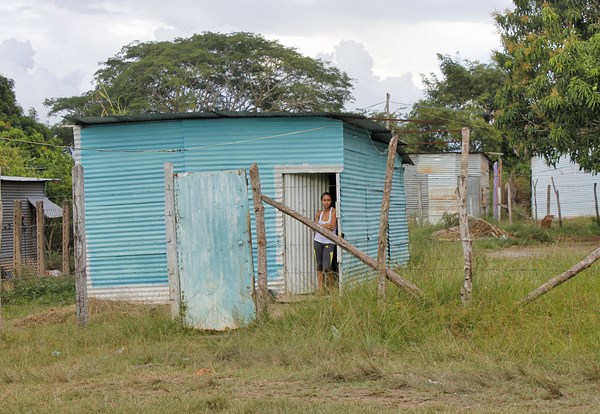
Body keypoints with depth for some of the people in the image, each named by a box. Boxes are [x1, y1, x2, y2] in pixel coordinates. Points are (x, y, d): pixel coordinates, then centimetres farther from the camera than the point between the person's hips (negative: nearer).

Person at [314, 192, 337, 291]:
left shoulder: (333, 211, -6)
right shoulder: (319, 213, 8)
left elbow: (332, 227, -15)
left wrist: (320, 226, -5)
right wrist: (325, 226, -16)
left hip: (329, 242, -5)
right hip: (318, 241, 5)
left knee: (327, 268, -12)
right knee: (319, 266, 6)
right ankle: (321, 290, 11)